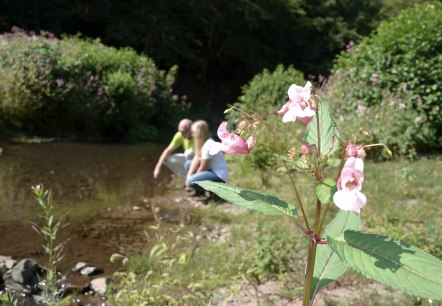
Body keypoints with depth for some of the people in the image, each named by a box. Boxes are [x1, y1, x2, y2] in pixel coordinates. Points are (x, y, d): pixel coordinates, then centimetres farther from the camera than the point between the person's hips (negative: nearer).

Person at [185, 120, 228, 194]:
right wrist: (189, 175, -8)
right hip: (211, 170, 10)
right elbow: (196, 159, 3)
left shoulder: (208, 145, -23)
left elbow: (202, 168, -18)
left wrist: (190, 179, -6)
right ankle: (200, 190, 12)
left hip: (219, 177, -10)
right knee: (188, 164, 12)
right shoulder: (202, 142, 6)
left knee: (191, 181, -26)